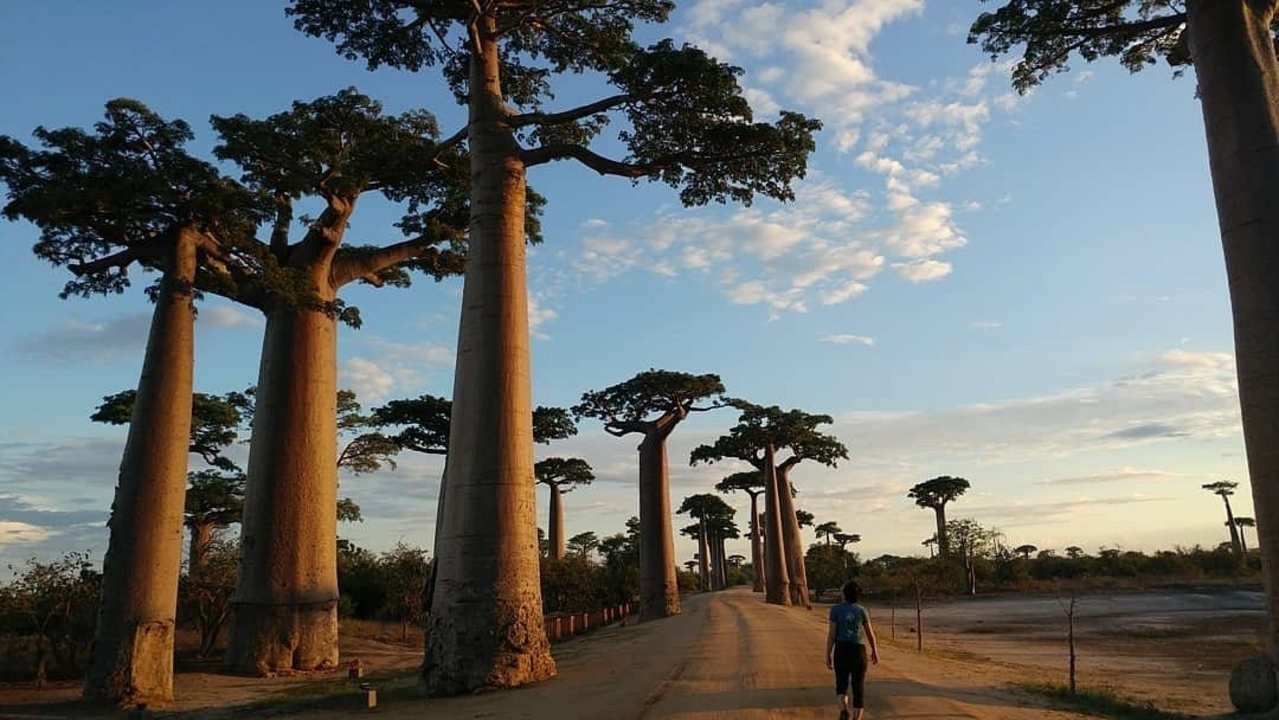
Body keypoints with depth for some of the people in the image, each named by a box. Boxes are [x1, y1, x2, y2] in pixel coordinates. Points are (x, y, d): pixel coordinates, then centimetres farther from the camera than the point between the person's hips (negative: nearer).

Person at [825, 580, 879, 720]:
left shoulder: (836, 609, -5)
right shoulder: (862, 610, 0)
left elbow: (831, 633, -7)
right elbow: (870, 633, 6)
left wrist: (828, 655, -2)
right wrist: (874, 651, 21)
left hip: (841, 650, 0)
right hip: (858, 651, 0)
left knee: (841, 686, 12)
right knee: (858, 688, 9)